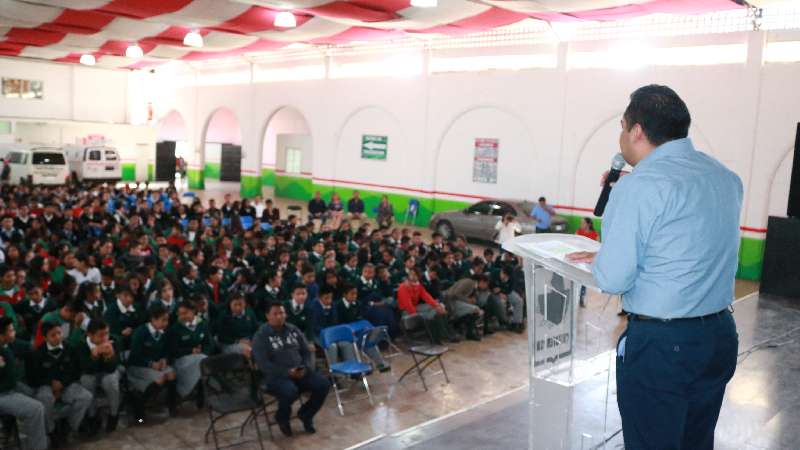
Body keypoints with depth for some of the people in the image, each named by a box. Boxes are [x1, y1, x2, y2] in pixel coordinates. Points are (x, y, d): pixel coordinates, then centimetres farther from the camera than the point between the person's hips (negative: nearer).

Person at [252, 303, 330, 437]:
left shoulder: (293, 330, 11)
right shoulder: (261, 336, -5)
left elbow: (306, 352, 12)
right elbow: (263, 364, -13)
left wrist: (305, 368, -9)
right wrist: (287, 372, -19)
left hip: (300, 372, 5)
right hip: (276, 375, -5)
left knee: (324, 384, -16)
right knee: (290, 391, -36)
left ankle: (305, 414, 10)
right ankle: (282, 418, 0)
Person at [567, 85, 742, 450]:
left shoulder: (640, 186, -17)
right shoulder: (726, 177, 7)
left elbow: (613, 280, -17)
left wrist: (599, 260, 4)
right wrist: (610, 255, 17)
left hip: (660, 345, -7)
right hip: (720, 336, 7)